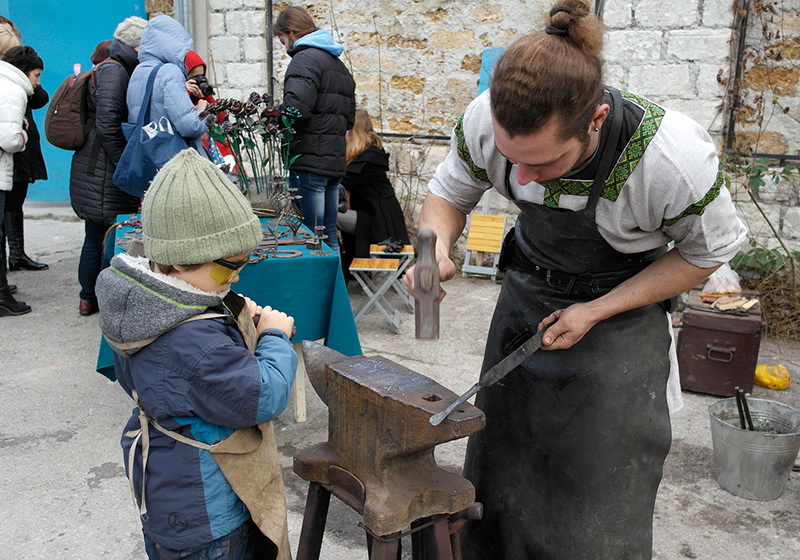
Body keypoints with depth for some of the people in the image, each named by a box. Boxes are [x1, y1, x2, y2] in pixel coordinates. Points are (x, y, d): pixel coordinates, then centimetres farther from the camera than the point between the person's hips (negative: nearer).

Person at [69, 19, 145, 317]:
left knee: (95, 236, 17)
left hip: (89, 169, 10)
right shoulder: (113, 71, -13)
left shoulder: (107, 70, 18)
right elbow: (108, 125, -21)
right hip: (105, 171, -10)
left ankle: (88, 299, 27)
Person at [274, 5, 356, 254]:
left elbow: (296, 106, -22)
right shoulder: (339, 65, 22)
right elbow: (349, 117, 26)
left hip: (310, 159, -9)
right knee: (329, 235, 14)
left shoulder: (305, 58, -7)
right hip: (335, 161, 9)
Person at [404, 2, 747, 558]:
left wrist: (597, 312, -20)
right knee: (498, 479, 14)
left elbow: (708, 251, -12)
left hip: (622, 310, -3)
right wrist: (436, 247, -27)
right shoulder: (485, 120, -24)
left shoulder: (676, 157, -33)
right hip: (525, 295, 3)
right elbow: (448, 195, -4)